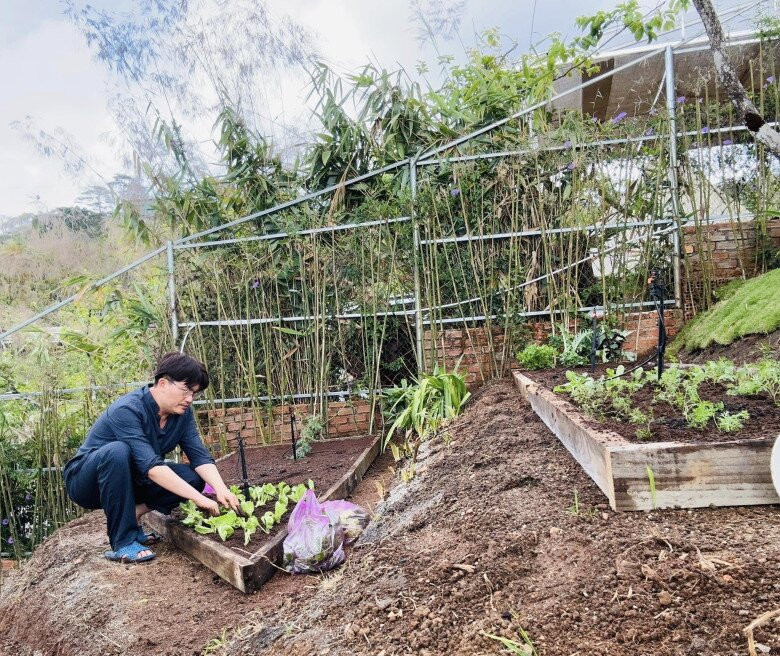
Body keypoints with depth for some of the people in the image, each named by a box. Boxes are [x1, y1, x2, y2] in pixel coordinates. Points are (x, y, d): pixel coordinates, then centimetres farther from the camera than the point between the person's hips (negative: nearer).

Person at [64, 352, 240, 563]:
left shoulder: (182, 412, -7)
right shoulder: (127, 410, -29)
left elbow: (200, 456, -13)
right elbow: (151, 465, -38)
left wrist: (221, 489, -30)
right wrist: (198, 498, -41)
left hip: (128, 482, 6)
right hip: (85, 481, -6)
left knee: (193, 477, -13)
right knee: (117, 451, -37)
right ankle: (123, 542, -26)